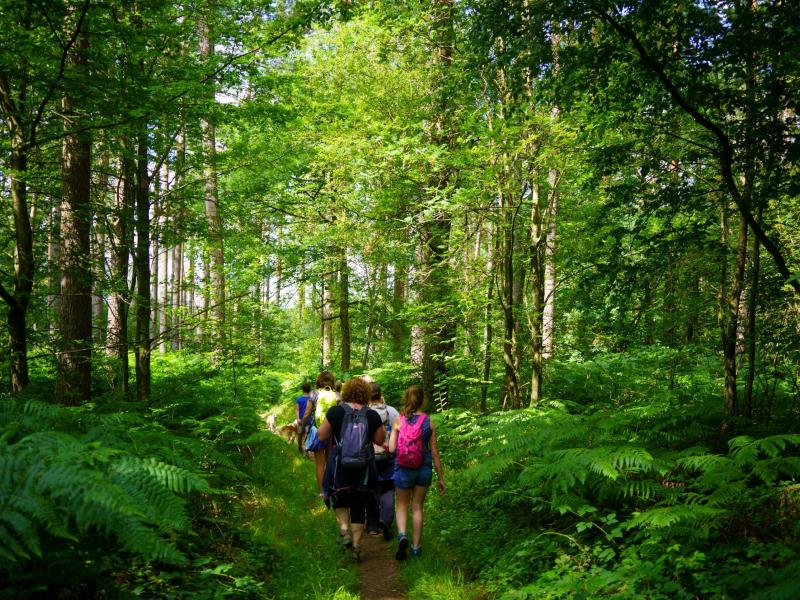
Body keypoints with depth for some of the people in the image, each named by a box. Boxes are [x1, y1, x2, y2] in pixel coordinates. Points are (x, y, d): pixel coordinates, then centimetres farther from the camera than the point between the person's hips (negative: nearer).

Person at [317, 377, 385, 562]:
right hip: (364, 468, 1)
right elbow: (380, 440, 4)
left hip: (339, 465, -1)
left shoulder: (335, 411, -9)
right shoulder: (372, 415, -5)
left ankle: (344, 529, 3)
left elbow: (321, 436, -3)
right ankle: (357, 544, 14)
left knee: (339, 498, 23)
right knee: (359, 505, 13)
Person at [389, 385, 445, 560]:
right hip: (424, 468, 1)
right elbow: (434, 452, -1)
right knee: (418, 507, 15)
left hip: (403, 468, -1)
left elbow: (391, 448, -10)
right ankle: (416, 546, 21)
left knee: (402, 505, 16)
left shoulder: (398, 421, -6)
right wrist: (440, 477, 7)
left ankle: (402, 534, -9)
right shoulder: (429, 422, -4)